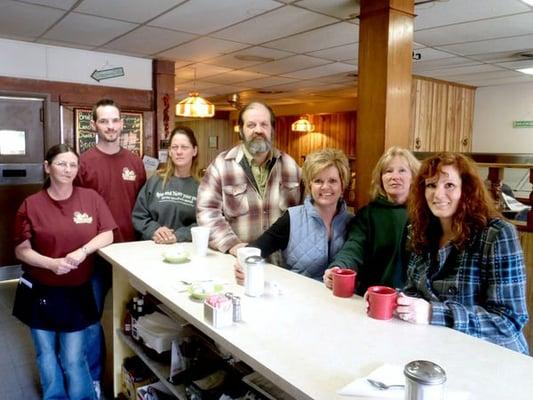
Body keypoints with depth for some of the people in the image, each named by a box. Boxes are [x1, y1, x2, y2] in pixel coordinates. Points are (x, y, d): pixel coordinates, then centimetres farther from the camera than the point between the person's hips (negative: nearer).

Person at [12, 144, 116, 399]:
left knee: (73, 359, 7)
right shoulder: (31, 205, -6)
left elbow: (107, 235, -3)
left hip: (77, 292, 0)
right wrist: (51, 263, -20)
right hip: (40, 292, 1)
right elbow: (21, 250, -4)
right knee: (47, 356, 18)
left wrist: (83, 251, -19)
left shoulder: (91, 198, -4)